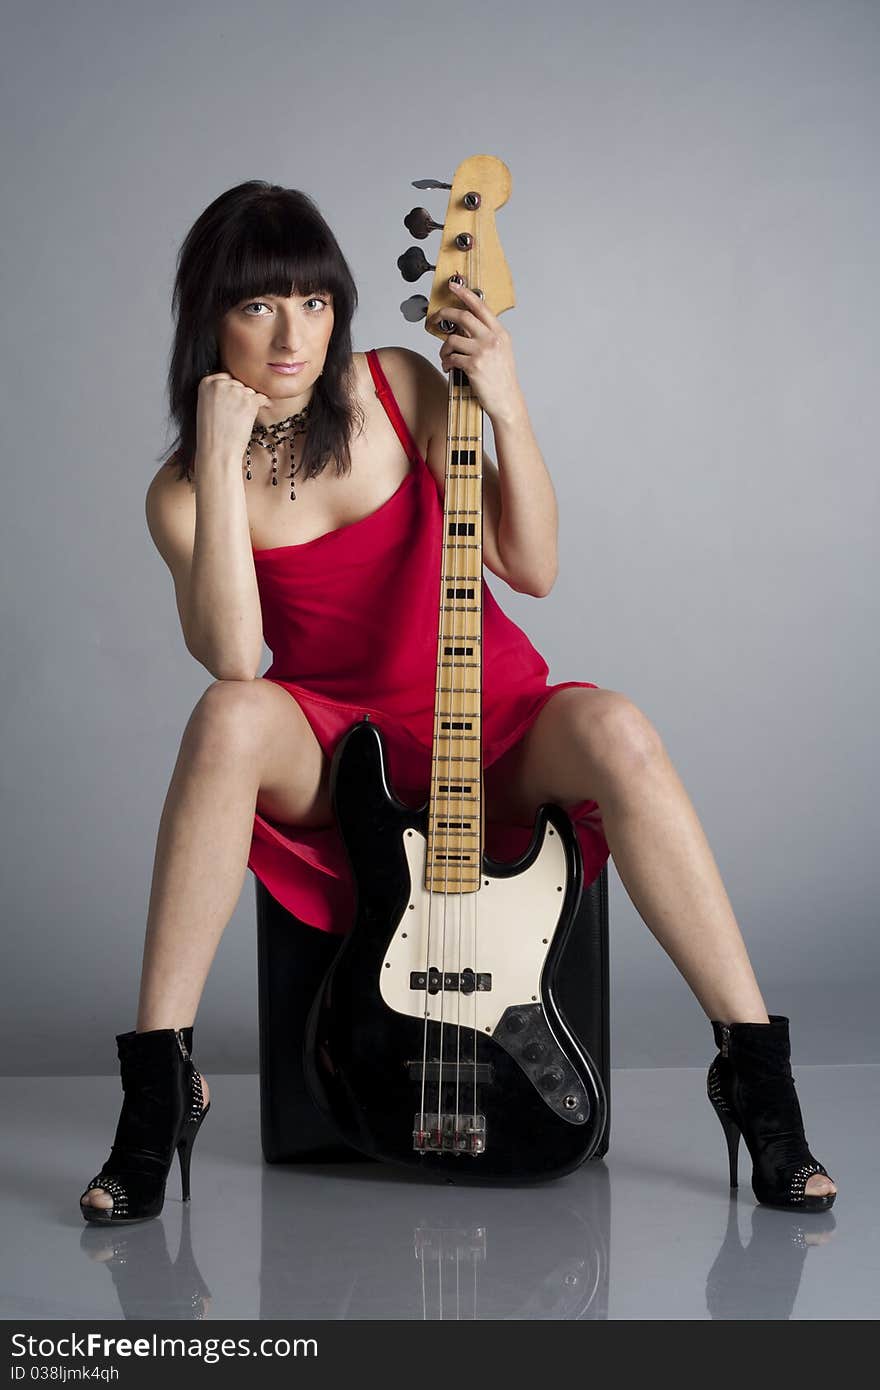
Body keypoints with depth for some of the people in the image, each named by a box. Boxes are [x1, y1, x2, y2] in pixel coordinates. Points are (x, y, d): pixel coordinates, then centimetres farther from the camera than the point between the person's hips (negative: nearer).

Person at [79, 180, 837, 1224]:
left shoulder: (398, 389, -4)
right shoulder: (181, 494, -5)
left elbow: (532, 568, -5)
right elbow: (232, 661, -23)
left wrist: (504, 403, -16)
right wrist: (221, 460, -24)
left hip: (490, 725, 1)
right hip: (335, 747, 0)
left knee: (613, 730, -32)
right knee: (229, 721, -34)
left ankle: (754, 1069, -23)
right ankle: (159, 1086, -27)